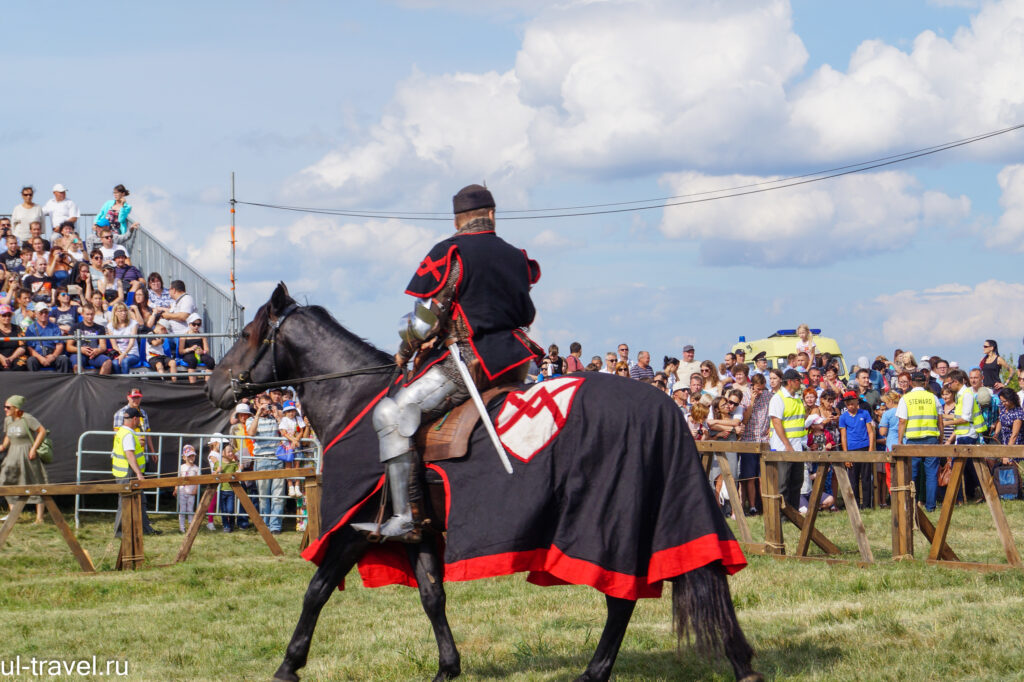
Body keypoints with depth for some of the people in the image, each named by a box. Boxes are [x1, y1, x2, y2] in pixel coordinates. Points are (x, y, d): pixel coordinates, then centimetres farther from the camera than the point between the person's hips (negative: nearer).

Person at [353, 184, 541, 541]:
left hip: (467, 361, -8)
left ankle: (405, 518, -17)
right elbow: (527, 315, 19)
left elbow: (428, 314, -9)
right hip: (514, 364, 8)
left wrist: (405, 353, 6)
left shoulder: (449, 253, -6)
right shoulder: (517, 257, 14)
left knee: (390, 414, -7)